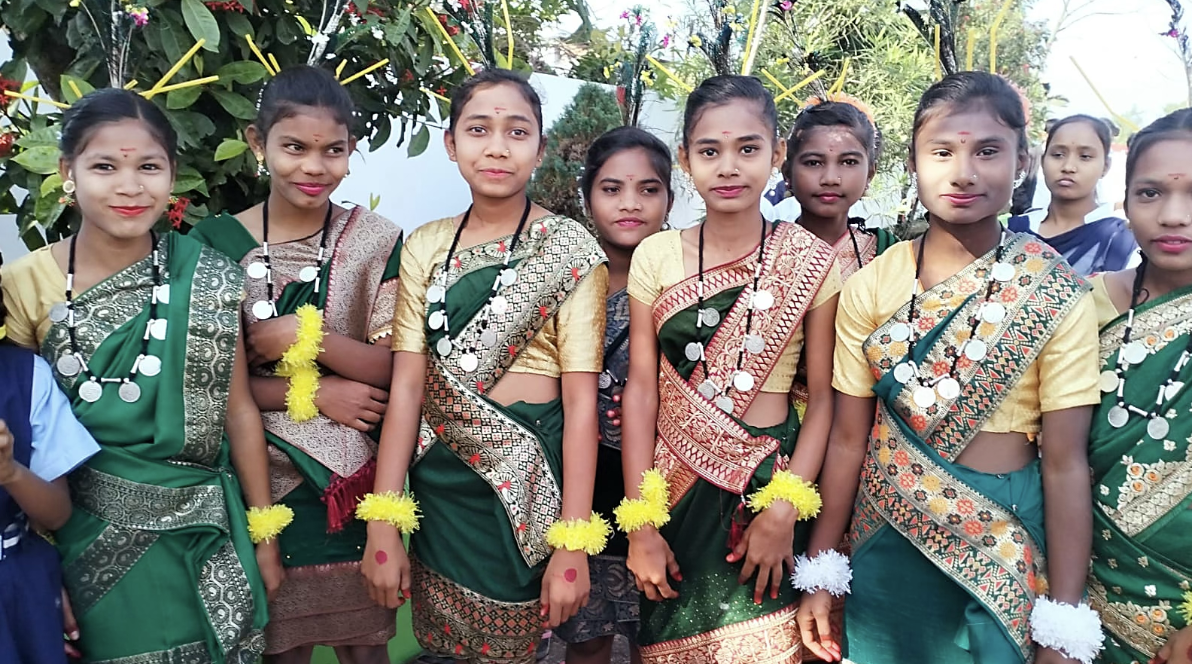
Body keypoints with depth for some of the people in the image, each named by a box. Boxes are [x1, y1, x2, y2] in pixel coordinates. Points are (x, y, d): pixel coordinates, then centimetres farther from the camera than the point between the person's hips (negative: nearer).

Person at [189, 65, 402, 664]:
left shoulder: (377, 242, -3)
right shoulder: (213, 243, -3)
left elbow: (396, 368, -6)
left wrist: (306, 336, -20)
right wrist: (315, 394, -14)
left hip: (354, 480, 0)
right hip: (259, 479, 0)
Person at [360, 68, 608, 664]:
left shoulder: (568, 249, -8)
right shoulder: (425, 246, 3)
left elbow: (581, 399, -11)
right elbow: (407, 385, -2)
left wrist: (573, 545, -15)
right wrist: (382, 525, -6)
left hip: (526, 478, -3)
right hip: (437, 475, 4)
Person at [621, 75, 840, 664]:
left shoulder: (810, 261, -3)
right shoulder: (656, 256, -1)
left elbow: (824, 398, -3)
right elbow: (641, 388, -3)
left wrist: (785, 508, -12)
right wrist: (639, 523, -6)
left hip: (771, 482, -1)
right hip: (674, 488, 2)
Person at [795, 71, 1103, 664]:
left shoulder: (1057, 296, -10)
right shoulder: (869, 286, -5)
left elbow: (1065, 463, -10)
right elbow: (848, 438, -1)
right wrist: (818, 573, 1)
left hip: (1006, 552, -1)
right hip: (886, 544, 2)